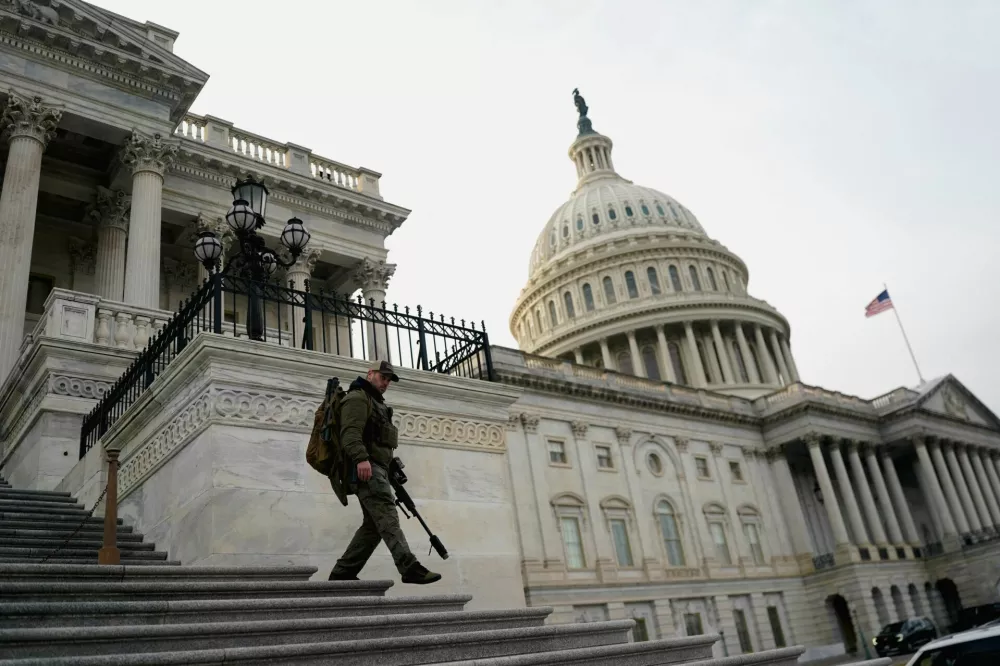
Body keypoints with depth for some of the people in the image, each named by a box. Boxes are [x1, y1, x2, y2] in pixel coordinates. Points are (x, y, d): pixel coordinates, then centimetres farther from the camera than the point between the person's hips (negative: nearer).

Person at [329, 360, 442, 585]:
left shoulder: (377, 403, 32)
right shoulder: (358, 397, -1)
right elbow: (350, 431, -17)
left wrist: (391, 471, 26)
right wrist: (361, 458, -31)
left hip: (377, 469, 10)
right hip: (366, 468, -10)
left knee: (374, 524, 4)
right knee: (387, 517, -20)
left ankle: (342, 572, 6)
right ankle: (410, 568, -30)